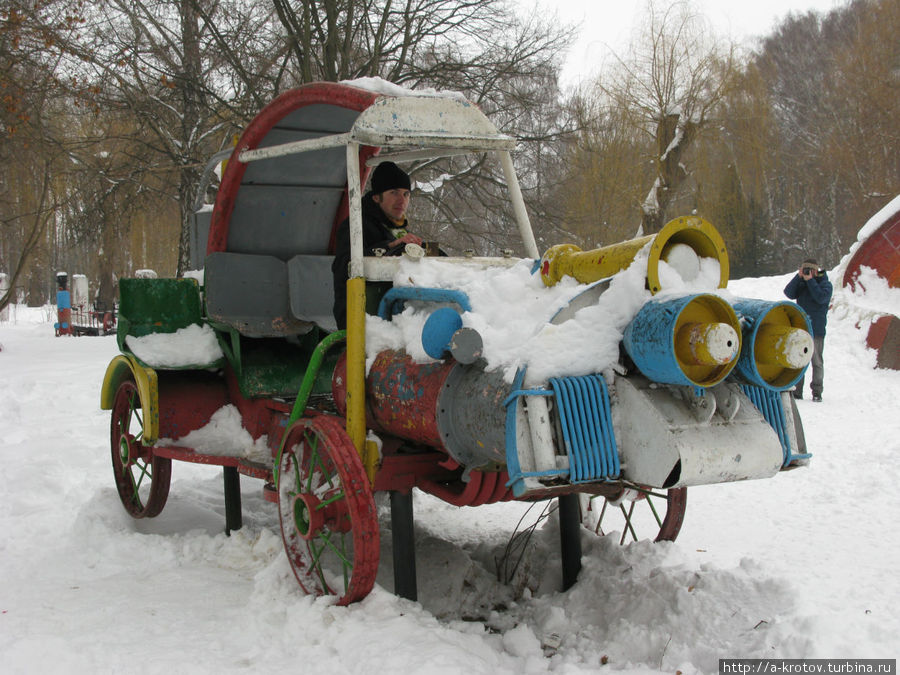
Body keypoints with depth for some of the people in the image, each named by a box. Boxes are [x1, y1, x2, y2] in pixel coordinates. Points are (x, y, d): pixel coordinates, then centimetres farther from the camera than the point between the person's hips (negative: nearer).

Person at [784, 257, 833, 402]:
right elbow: (789, 293, -3)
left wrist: (810, 280, -15)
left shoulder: (825, 284, 0)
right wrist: (799, 277, -10)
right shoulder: (801, 283, 12)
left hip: (816, 330, -4)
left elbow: (821, 297, -18)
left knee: (817, 361, -1)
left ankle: (817, 392, 5)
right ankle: (796, 391, 9)